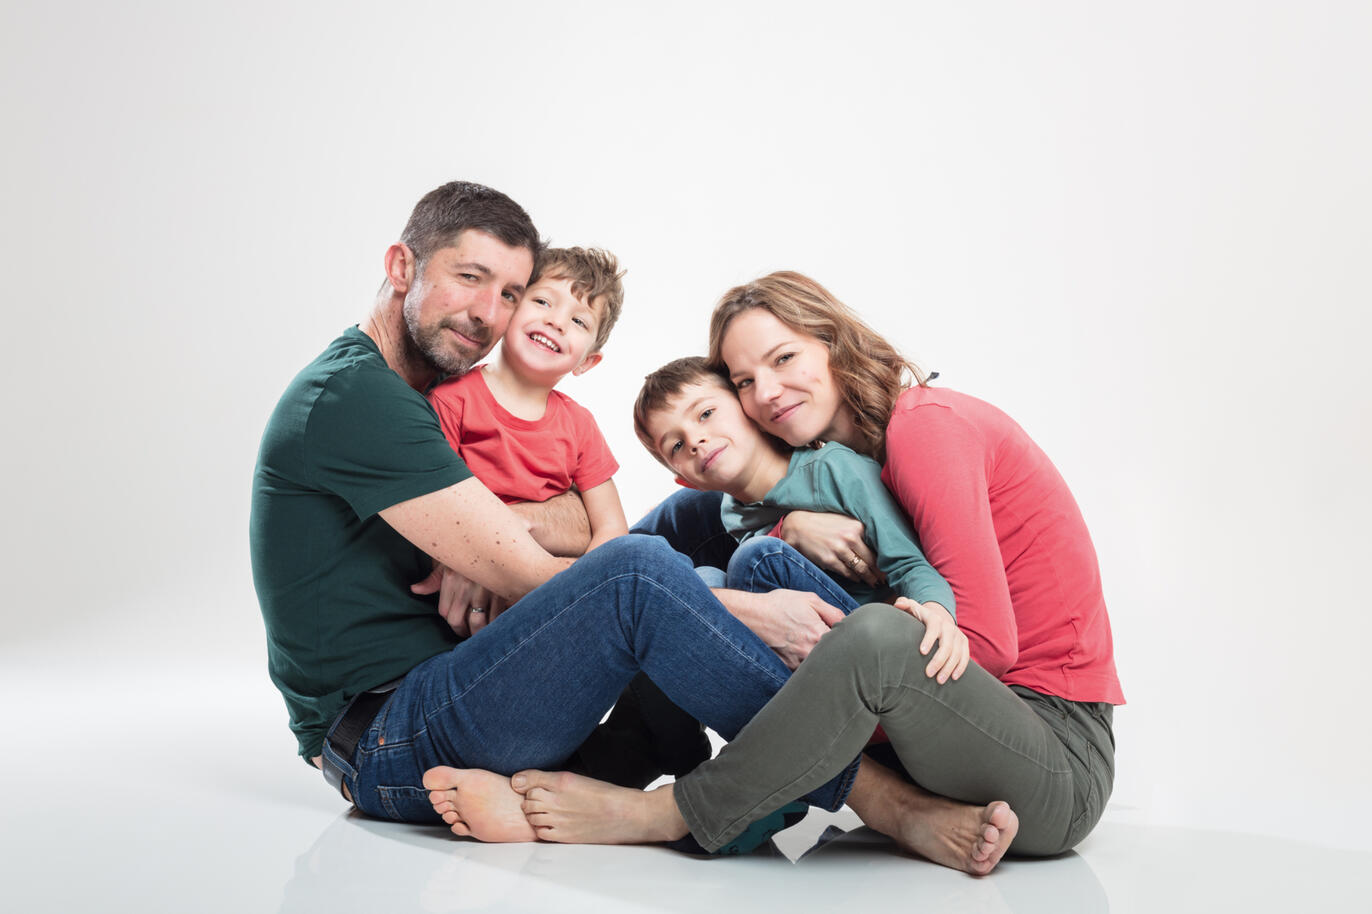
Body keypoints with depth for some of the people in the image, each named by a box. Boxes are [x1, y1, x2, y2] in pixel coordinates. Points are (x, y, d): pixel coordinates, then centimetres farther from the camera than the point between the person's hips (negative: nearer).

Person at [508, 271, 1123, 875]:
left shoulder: (925, 422, -14)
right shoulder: (856, 456, 13)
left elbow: (987, 641, -20)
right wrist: (791, 528, -13)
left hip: (1063, 760, -9)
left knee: (877, 635, -38)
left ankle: (655, 815, -21)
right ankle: (911, 815, -12)